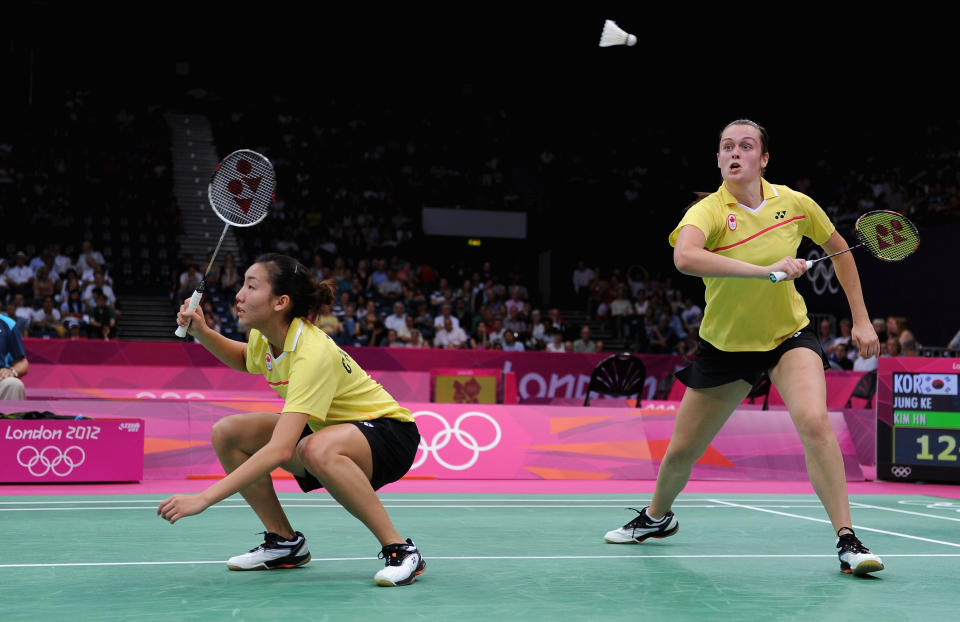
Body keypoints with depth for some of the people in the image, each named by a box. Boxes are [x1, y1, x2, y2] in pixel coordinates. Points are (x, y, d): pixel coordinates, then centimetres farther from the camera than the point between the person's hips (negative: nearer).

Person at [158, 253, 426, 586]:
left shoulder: (312, 354, -32)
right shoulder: (265, 338, -7)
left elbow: (279, 450, -41)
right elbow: (243, 359, 22)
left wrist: (204, 498, -43)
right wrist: (202, 334, 1)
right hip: (328, 430, 9)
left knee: (316, 448, -41)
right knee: (227, 433, -3)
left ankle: (401, 551, -26)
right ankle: (285, 542, 7)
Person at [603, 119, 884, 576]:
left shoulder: (795, 203, -8)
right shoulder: (708, 211, -19)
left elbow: (839, 250, 11)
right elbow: (684, 258, -43)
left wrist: (861, 320, 7)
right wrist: (765, 269, -47)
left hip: (789, 336, 1)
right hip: (725, 345, 0)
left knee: (814, 422, -27)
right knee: (681, 451, 9)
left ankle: (847, 541, -17)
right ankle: (657, 517, 41)